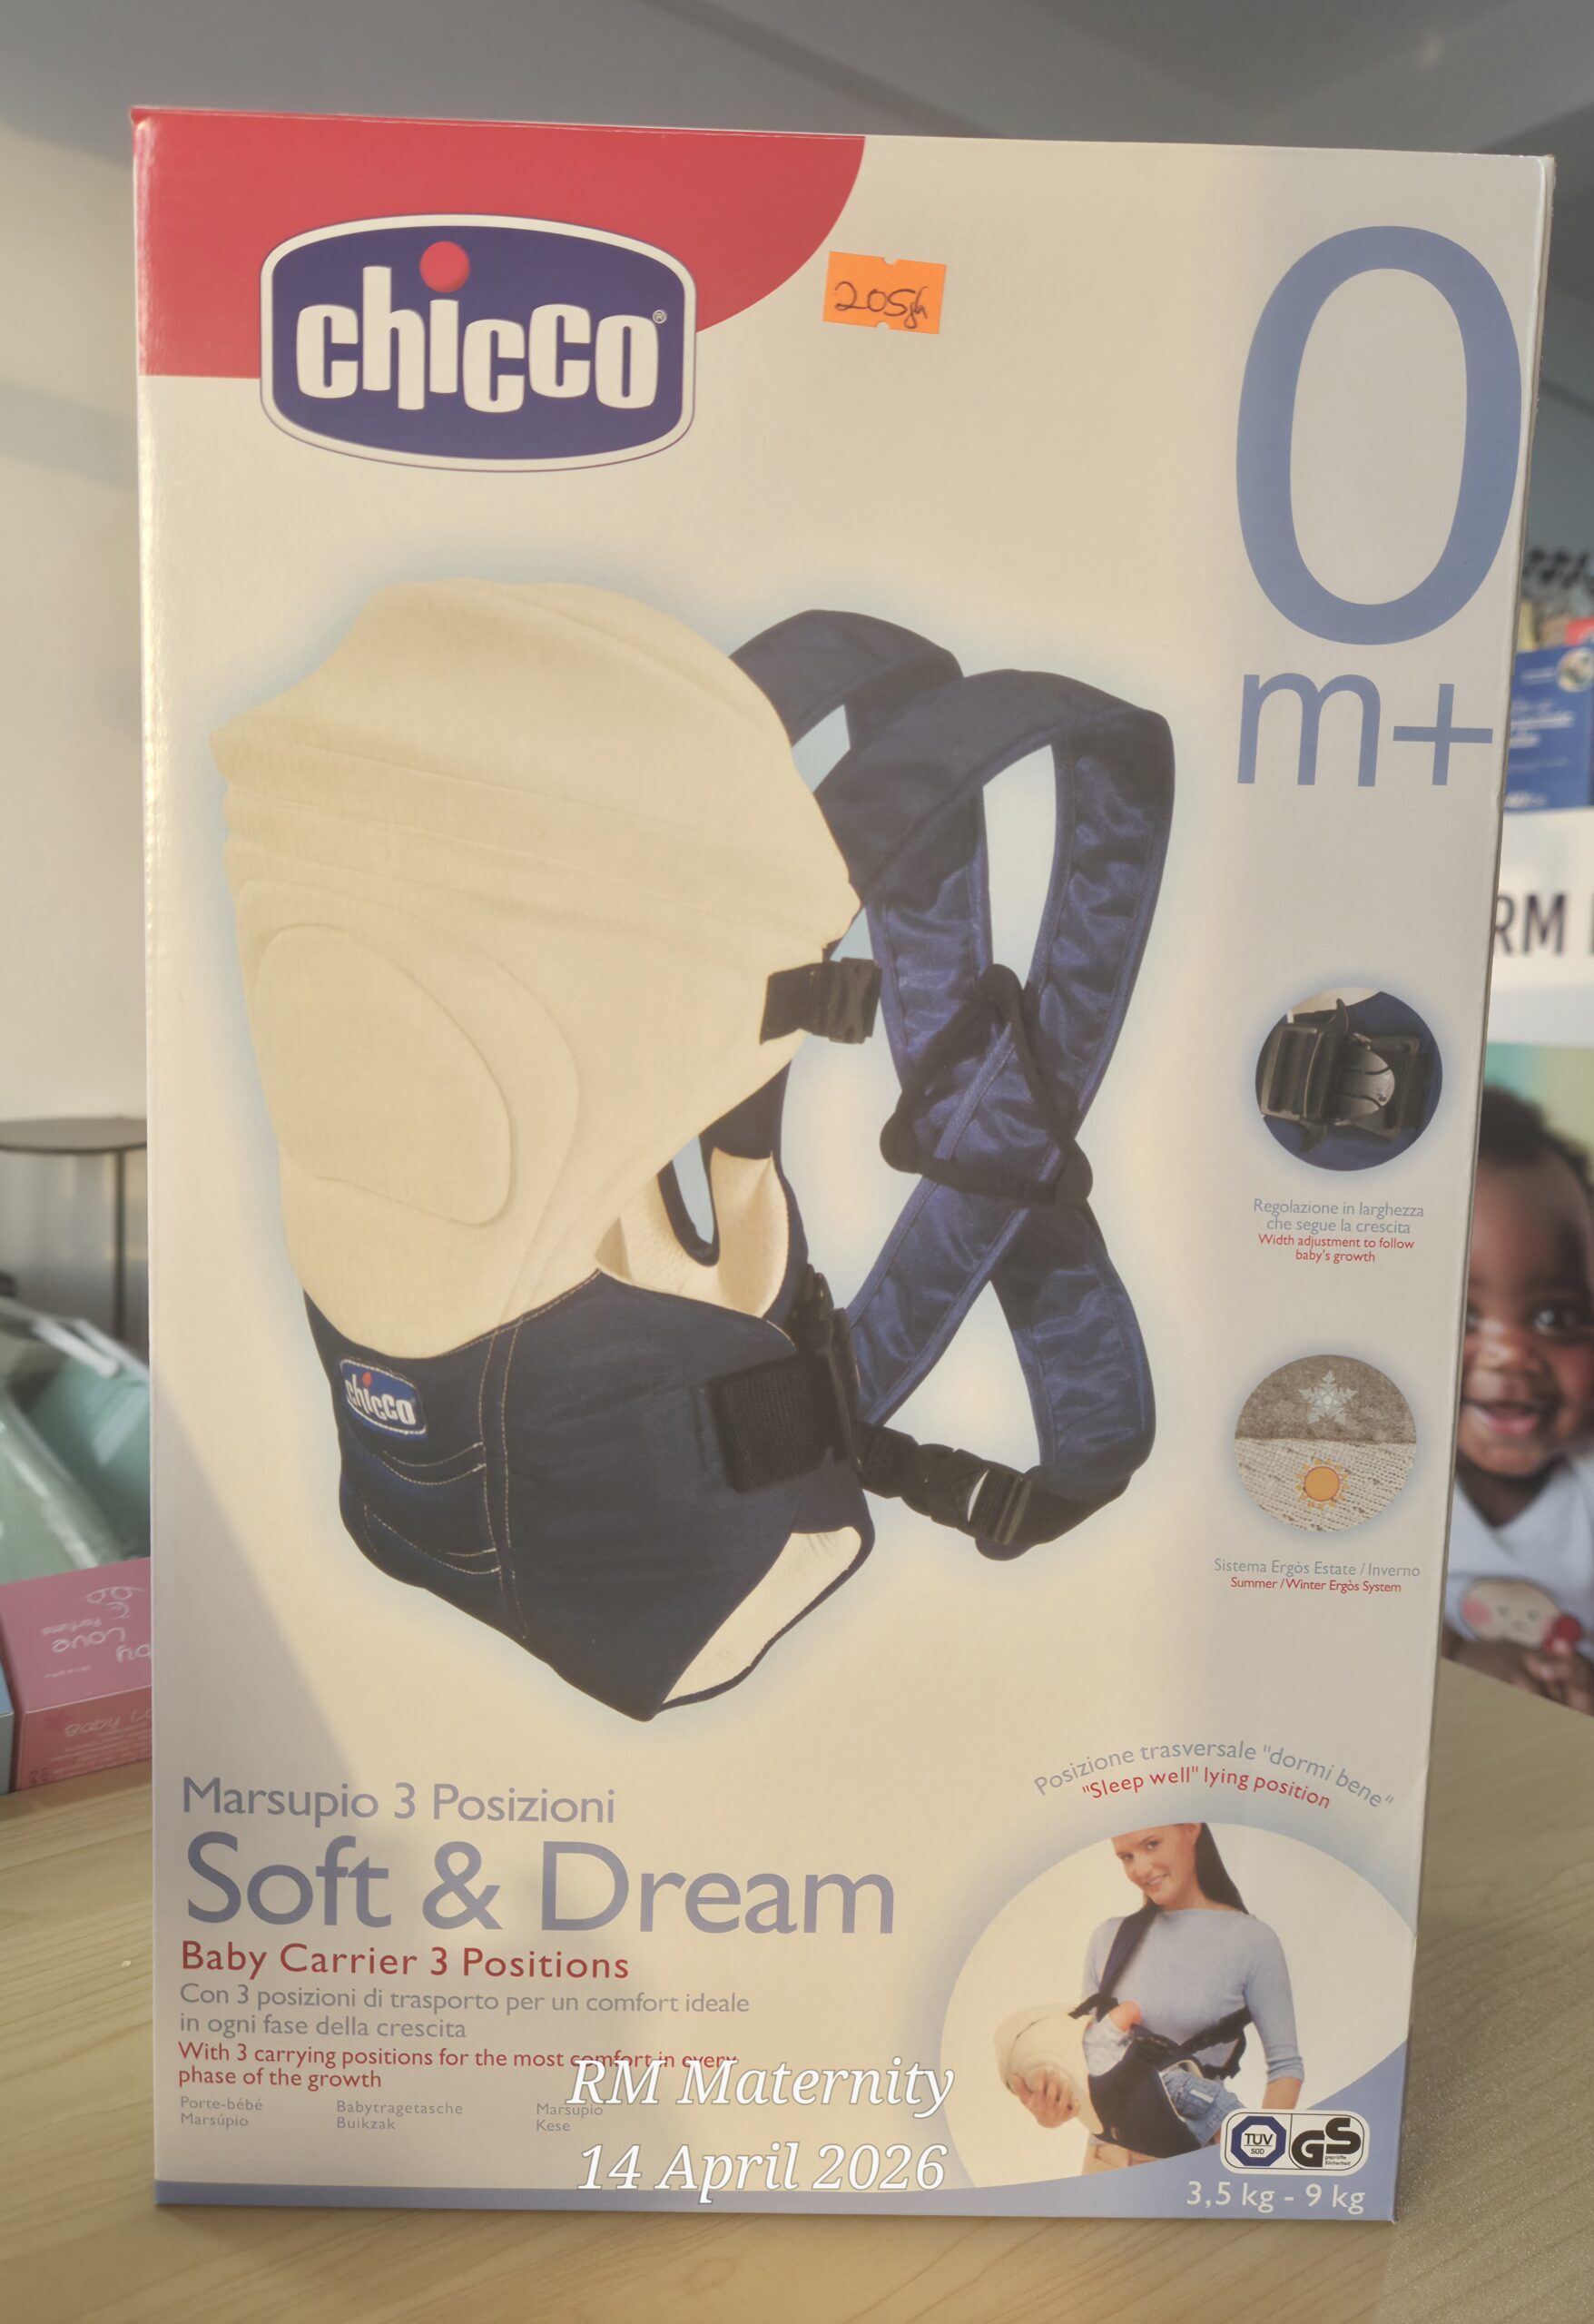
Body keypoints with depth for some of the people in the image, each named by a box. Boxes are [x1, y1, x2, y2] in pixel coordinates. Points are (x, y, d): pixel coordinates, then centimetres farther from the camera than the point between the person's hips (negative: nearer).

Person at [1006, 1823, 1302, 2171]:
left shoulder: (1250, 1939, -8)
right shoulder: (1109, 1938, 3)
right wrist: (1054, 2107, -14)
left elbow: (1285, 2064, -5)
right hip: (1107, 2152, 3)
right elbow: (1091, 2054, 6)